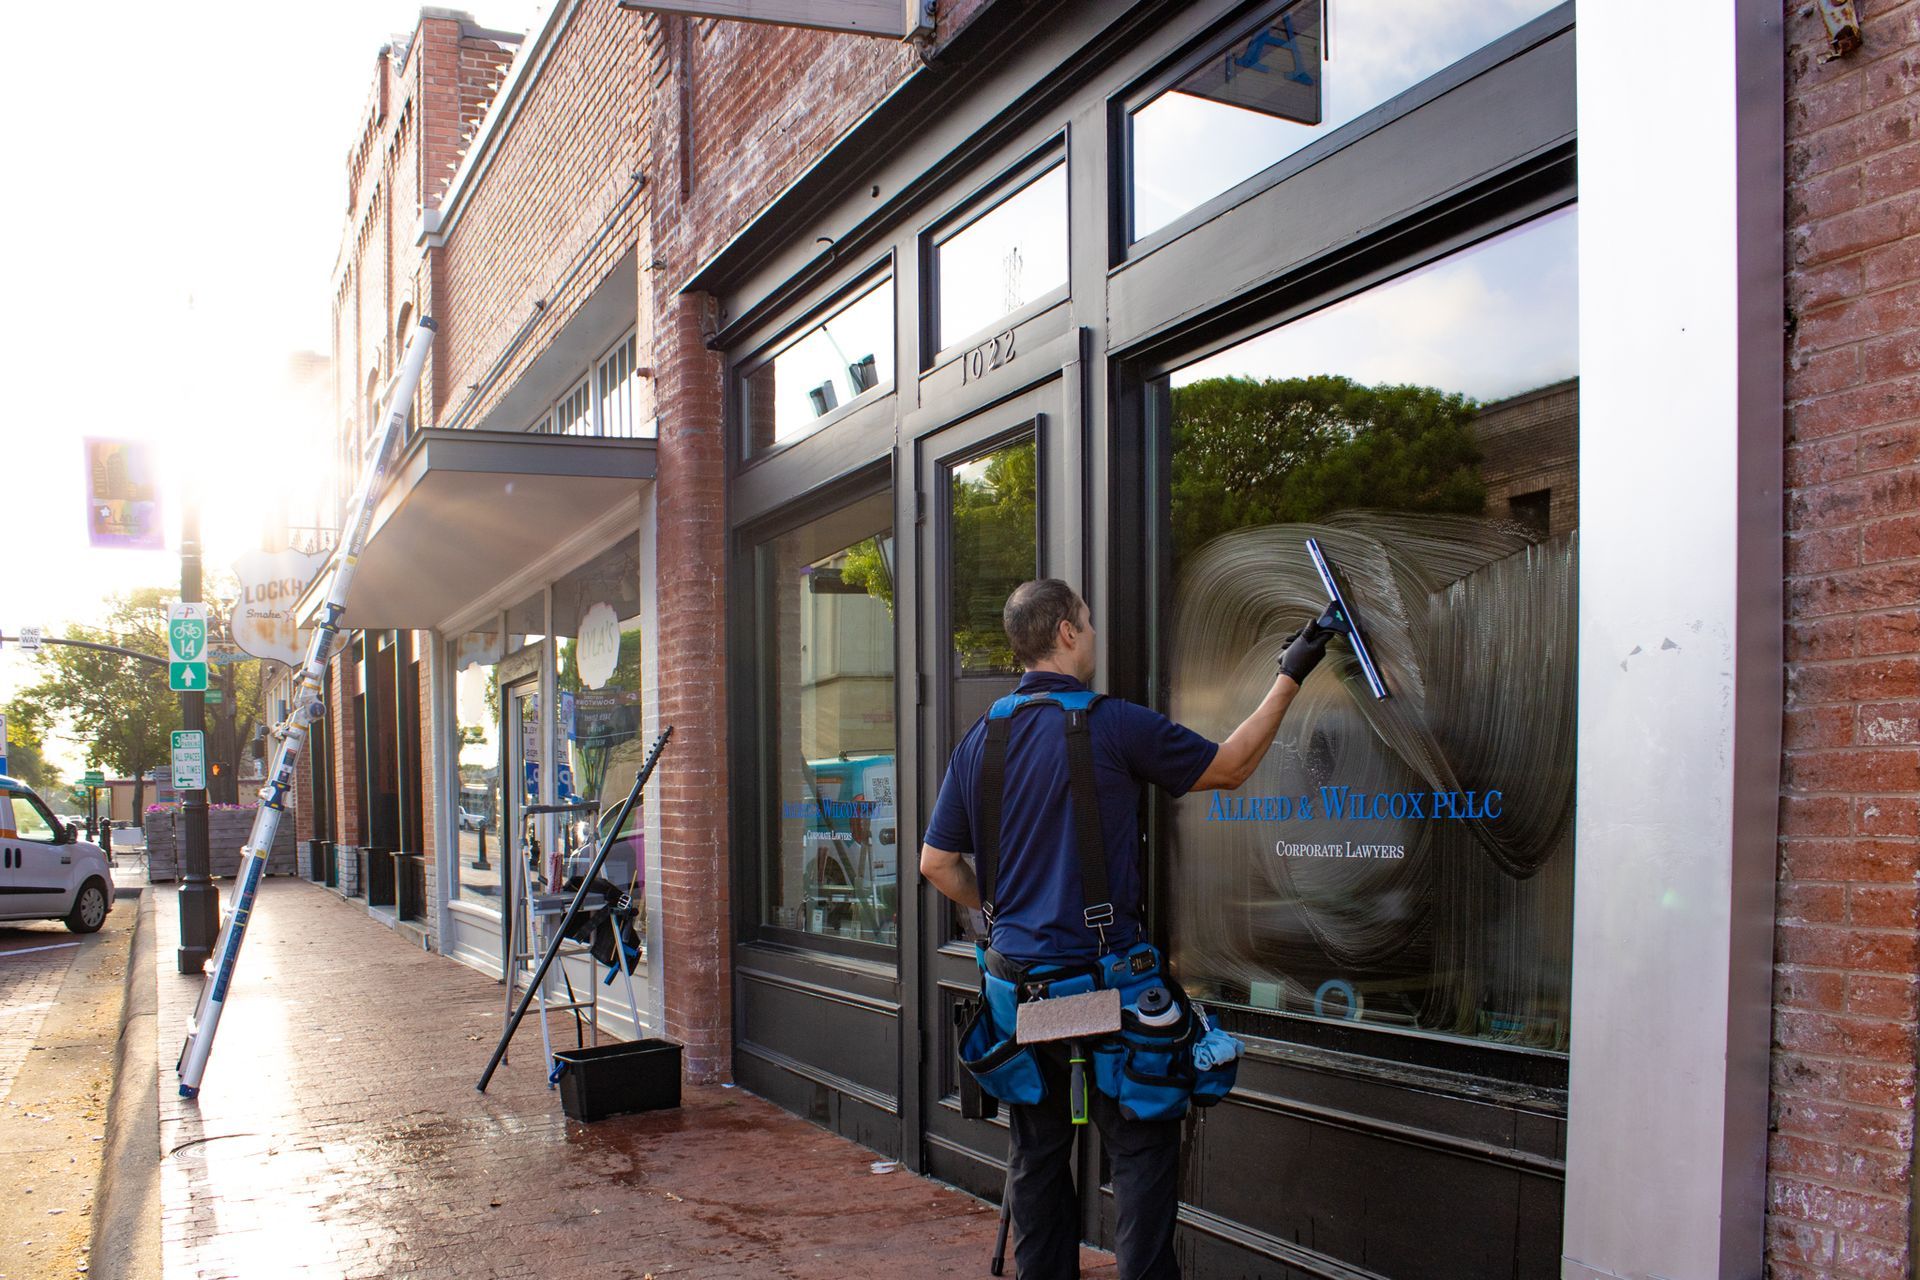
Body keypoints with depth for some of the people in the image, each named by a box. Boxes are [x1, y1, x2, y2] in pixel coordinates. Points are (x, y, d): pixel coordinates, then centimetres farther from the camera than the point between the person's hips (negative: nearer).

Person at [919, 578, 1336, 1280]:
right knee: (1143, 1149, 5)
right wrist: (1289, 676, 8)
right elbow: (1231, 767, 0)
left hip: (1016, 975, 6)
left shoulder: (979, 740, 4)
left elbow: (936, 862, 8)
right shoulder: (1113, 724, -12)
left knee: (1037, 1154, 16)